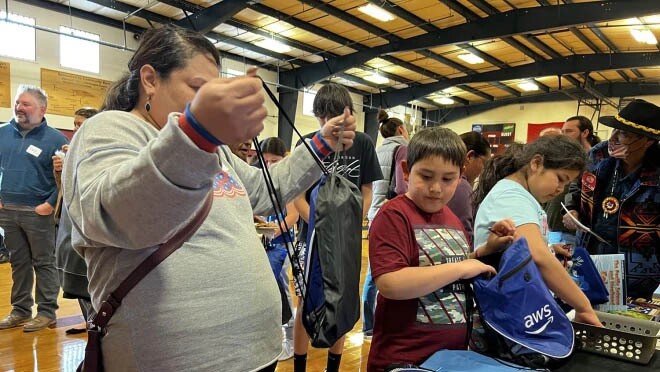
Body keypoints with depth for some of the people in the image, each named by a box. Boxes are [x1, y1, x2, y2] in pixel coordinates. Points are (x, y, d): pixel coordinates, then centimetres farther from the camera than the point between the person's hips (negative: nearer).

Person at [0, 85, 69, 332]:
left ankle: (47, 311, 12)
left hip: (38, 212, -5)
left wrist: (51, 204, -13)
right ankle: (20, 309, 25)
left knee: (44, 263, 4)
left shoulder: (55, 138, -6)